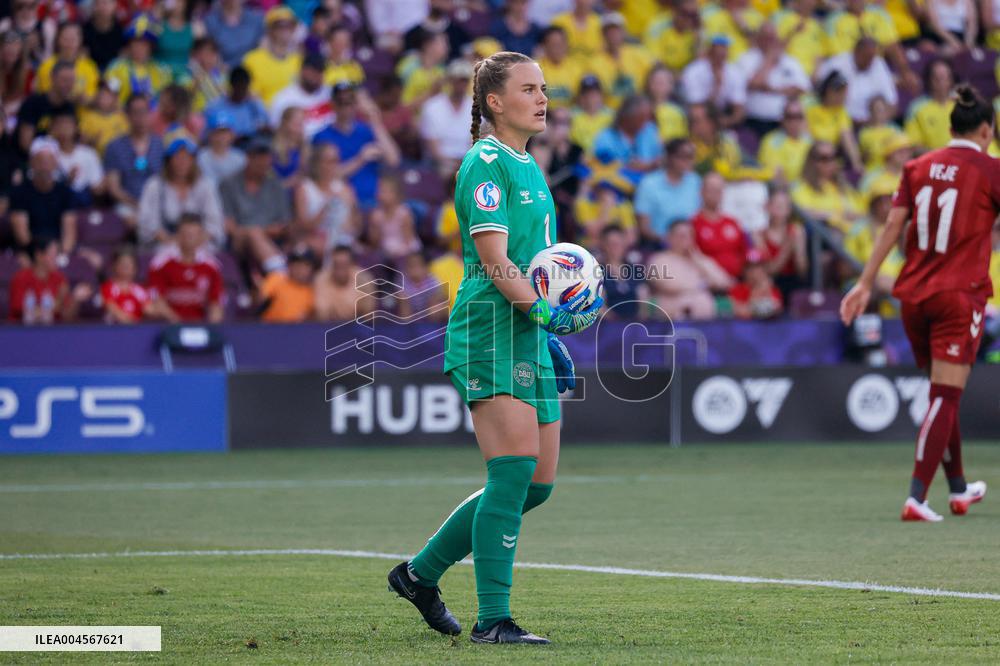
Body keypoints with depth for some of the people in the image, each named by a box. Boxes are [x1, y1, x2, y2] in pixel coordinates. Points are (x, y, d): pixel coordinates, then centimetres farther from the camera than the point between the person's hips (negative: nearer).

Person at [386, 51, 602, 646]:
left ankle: (422, 571, 22)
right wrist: (545, 312, -27)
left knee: (538, 483, 9)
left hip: (526, 336, 10)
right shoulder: (485, 163, -9)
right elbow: (494, 261, -18)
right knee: (515, 470, -15)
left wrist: (551, 337, 23)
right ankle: (493, 619, -12)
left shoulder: (529, 167, 20)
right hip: (489, 334, -10)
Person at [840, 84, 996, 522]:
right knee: (946, 397, -6)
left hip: (914, 293, 5)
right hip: (961, 293, -5)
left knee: (945, 394, 19)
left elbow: (893, 226, 3)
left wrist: (866, 282, 5)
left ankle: (959, 489, 32)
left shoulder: (919, 167, 6)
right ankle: (917, 498, -16)